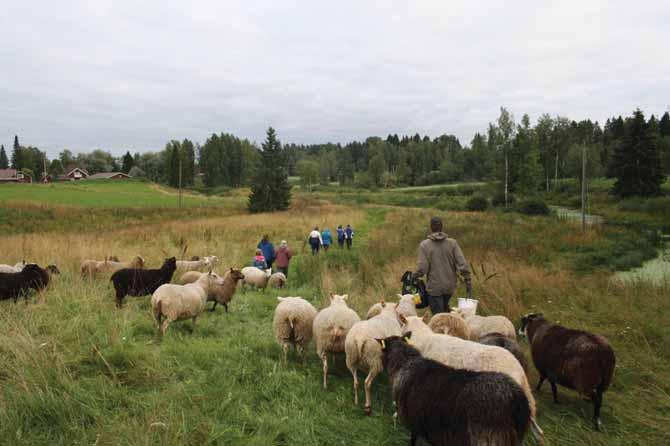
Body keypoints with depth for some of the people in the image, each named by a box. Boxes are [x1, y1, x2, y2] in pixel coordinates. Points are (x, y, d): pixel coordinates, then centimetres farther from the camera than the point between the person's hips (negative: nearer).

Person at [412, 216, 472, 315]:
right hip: (450, 286, 3)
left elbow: (422, 268, -14)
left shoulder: (424, 245, -10)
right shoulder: (452, 243, -4)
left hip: (434, 287, -3)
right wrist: (468, 282, -3)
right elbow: (462, 265, -9)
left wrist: (413, 276, 5)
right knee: (445, 308, 27)